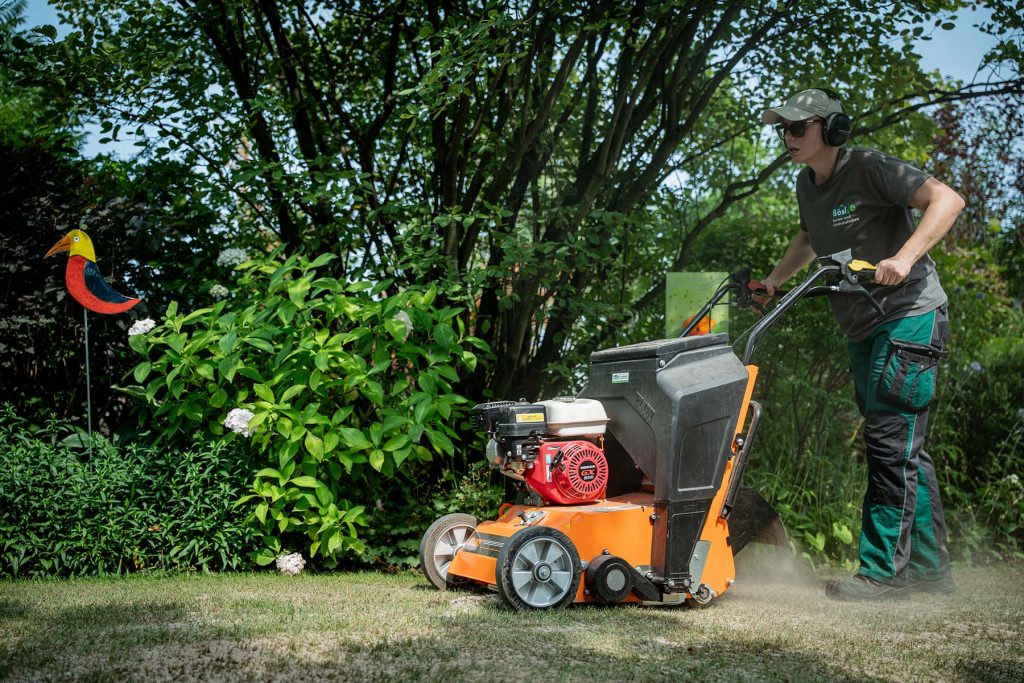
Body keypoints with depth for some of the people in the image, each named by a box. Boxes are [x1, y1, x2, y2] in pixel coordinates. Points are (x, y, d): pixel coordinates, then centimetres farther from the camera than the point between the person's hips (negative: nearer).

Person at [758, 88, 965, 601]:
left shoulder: (868, 169, -14)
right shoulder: (807, 184, 11)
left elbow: (946, 199, -24)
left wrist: (905, 257, -35)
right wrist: (773, 281, 22)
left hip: (908, 317, -9)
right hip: (864, 330, 9)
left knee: (890, 442, -12)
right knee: (902, 448, 12)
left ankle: (883, 570, -9)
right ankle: (929, 567, 19)